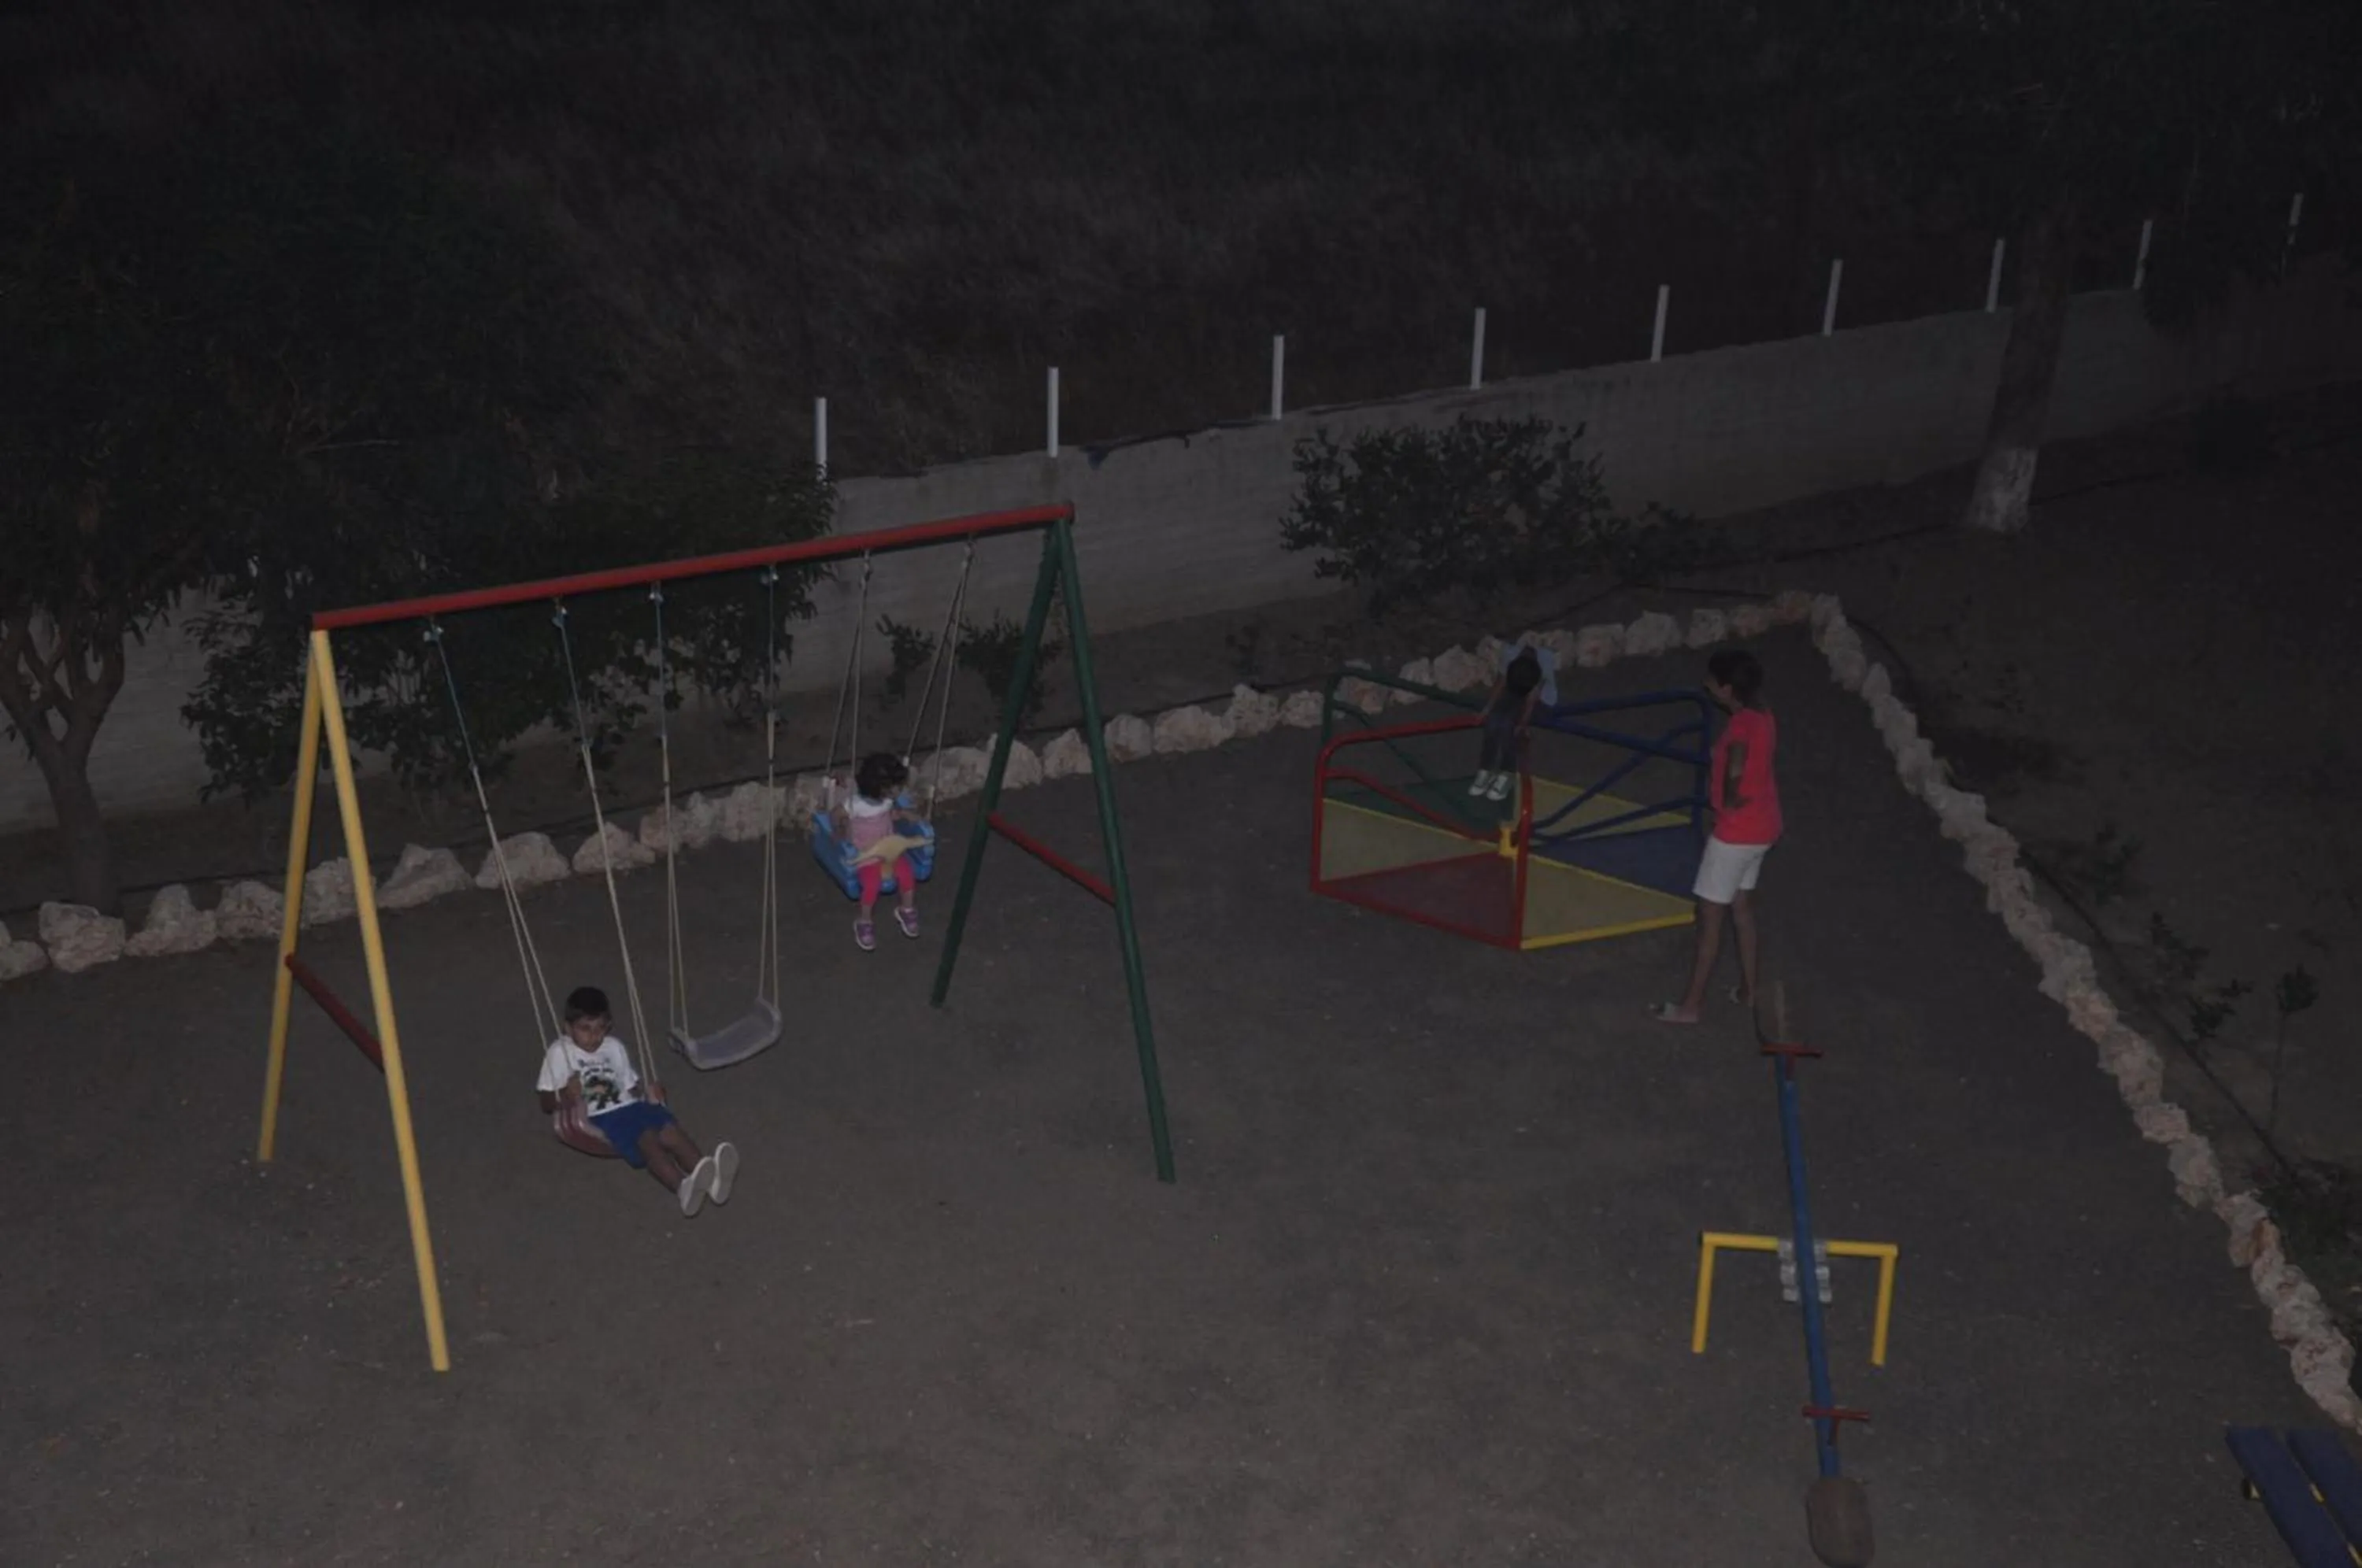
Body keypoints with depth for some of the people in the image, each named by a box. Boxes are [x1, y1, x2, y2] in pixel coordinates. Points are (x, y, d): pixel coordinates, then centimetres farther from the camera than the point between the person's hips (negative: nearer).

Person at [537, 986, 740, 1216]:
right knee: (648, 1139, -34)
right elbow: (546, 1105, 5)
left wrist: (649, 1092, 0)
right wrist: (564, 1096, -18)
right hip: (600, 1117, -5)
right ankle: (683, 1187, -61)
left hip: (630, 1106, 5)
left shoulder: (615, 1047, 20)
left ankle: (709, 1178, -53)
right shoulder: (559, 1052, 5)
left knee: (671, 1130, -28)